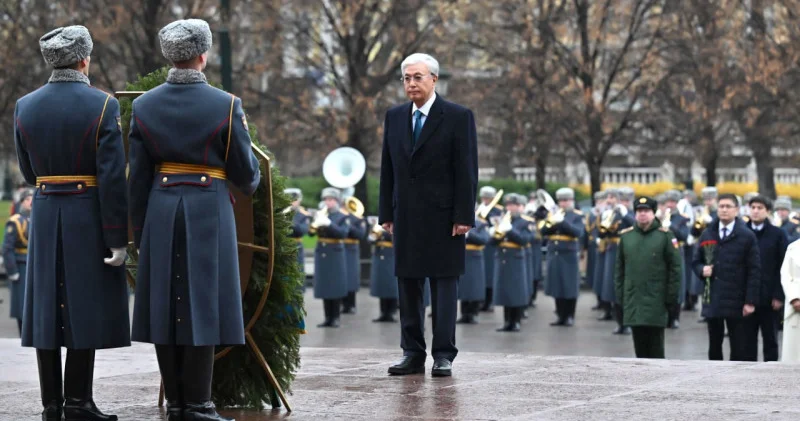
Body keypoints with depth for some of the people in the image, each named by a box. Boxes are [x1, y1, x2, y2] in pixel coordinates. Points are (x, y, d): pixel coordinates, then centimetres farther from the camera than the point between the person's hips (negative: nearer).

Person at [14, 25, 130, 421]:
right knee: (86, 306, 0)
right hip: (90, 217, -4)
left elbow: (27, 171, 11)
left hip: (44, 214, 4)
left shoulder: (25, 107, 3)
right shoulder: (103, 105, -11)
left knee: (47, 306, 7)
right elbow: (112, 178, -15)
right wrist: (118, 238, -12)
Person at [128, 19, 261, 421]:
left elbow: (138, 177, 3)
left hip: (161, 211, 3)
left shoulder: (144, 105, 1)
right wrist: (250, 184, 21)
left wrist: (139, 233, 11)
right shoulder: (226, 105, -8)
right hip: (209, 212, -3)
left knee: (166, 304, 8)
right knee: (201, 304, -1)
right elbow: (245, 173, -3)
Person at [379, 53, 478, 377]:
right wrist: (386, 213, 7)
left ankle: (443, 355, 2)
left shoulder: (458, 117, -3)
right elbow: (388, 169, 13)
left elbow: (467, 170, -7)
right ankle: (413, 353, 11)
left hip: (443, 216, -5)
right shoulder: (394, 117, 11)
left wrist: (464, 215, -12)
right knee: (408, 285, 6)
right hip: (406, 216, 5)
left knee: (444, 285, -1)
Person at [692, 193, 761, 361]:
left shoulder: (747, 236, -2)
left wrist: (751, 301, -11)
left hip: (736, 302, -4)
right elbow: (696, 261, 18)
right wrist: (702, 270, -7)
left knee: (739, 350, -2)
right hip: (712, 300, 4)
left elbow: (754, 271, -4)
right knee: (714, 347, 10)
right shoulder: (707, 234, 11)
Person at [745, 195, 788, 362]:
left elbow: (783, 267, -3)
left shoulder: (778, 234, 0)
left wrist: (779, 295, -10)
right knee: (748, 341, 6)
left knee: (770, 339, 7)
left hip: (769, 298, -1)